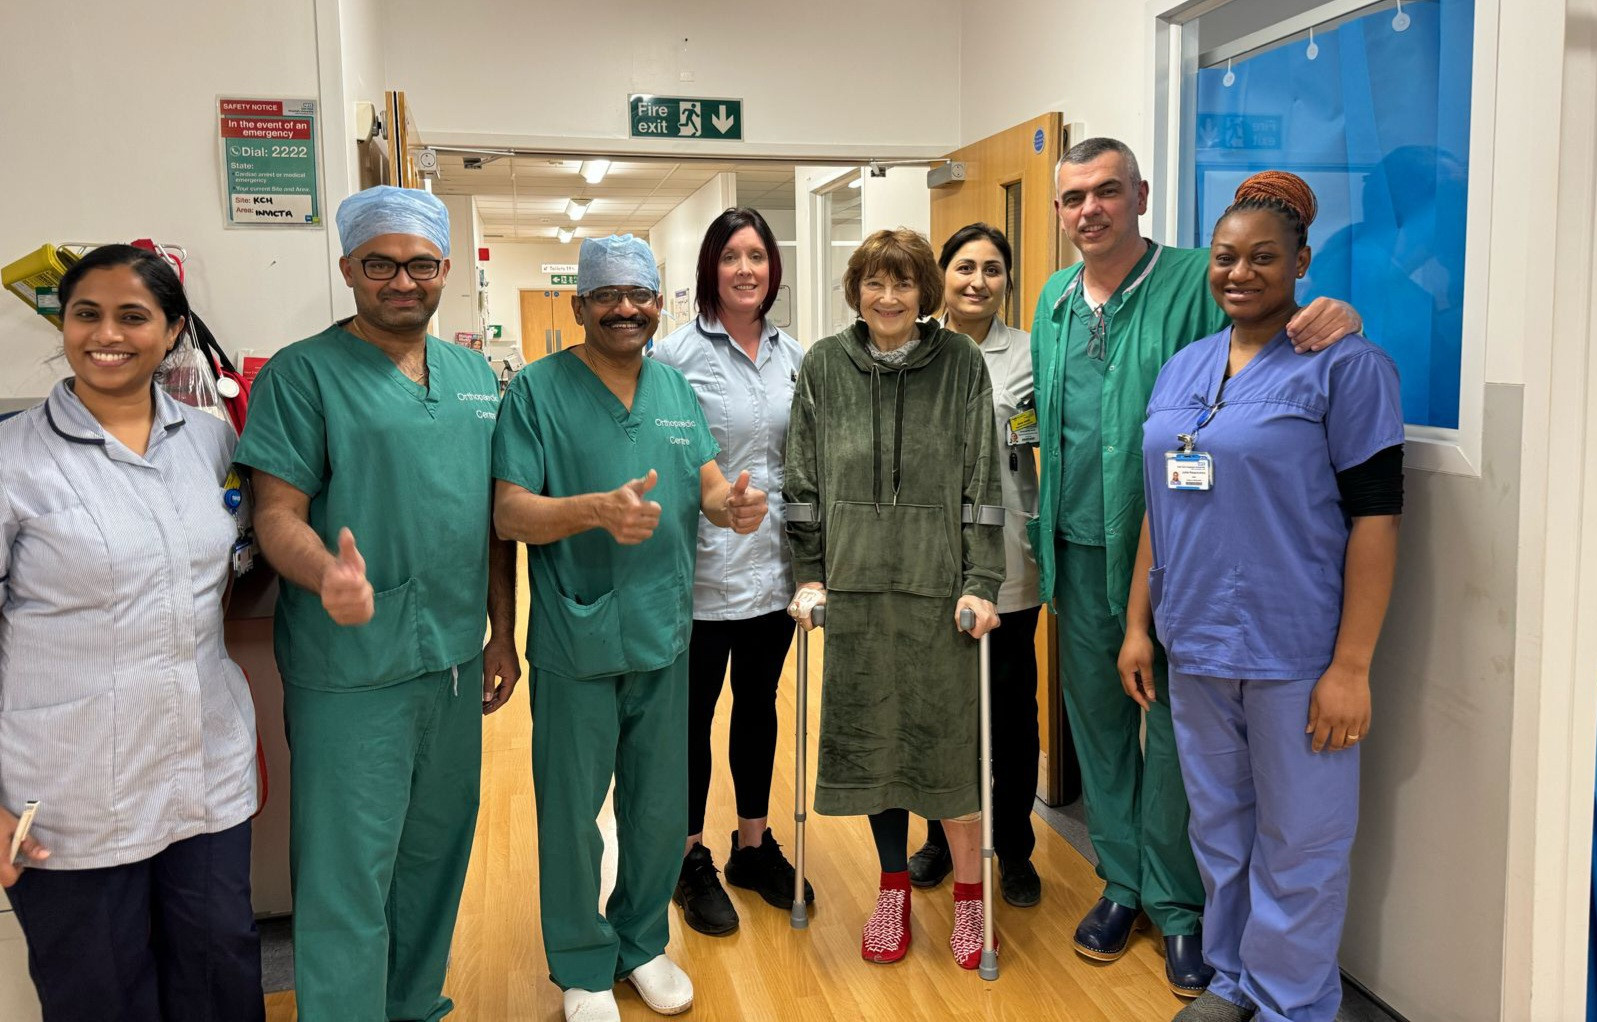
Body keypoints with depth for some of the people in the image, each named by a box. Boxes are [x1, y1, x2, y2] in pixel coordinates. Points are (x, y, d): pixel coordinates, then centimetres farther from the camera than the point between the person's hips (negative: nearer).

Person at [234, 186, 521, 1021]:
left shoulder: (476, 376, 10)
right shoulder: (302, 374, -7)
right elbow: (277, 513, -13)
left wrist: (503, 632, 12)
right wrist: (327, 573, -34)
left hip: (454, 661, 6)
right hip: (350, 671, -6)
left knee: (435, 858, 19)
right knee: (348, 880, 2)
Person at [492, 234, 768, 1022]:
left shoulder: (675, 388, 9)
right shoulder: (538, 389, -8)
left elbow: (709, 484, 6)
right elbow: (509, 513, -15)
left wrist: (732, 504, -18)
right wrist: (596, 509, -32)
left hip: (664, 632, 5)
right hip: (576, 640, -4)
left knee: (661, 810, 16)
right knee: (572, 812, 9)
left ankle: (642, 943, 38)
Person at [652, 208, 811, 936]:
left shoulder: (792, 355, 7)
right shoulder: (678, 354, -9)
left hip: (773, 566, 5)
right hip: (704, 568, -5)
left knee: (759, 704, 17)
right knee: (694, 710, 9)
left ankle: (755, 844, 33)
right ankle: (692, 860, 25)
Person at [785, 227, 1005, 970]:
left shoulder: (961, 363, 0)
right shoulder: (823, 366, 5)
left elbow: (983, 480, -2)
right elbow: (803, 480, 7)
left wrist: (981, 583, -7)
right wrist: (809, 575, 2)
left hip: (938, 585, -2)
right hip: (855, 584, 2)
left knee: (947, 735, 4)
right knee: (870, 735, 10)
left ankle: (969, 895, 22)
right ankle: (893, 887, 28)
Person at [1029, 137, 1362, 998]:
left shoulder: (1197, 282, -8)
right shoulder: (1054, 301, 10)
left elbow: (1280, 336, -13)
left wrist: (1331, 319, -35)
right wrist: (1041, 526, 16)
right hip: (1079, 553, 5)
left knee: (1173, 728, 4)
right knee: (1096, 718, 14)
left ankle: (1177, 904, 23)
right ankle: (1122, 881, 32)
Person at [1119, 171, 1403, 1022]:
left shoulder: (1343, 365, -8)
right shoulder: (1182, 368, 10)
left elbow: (1375, 517, -12)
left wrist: (1351, 666, -15)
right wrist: (1138, 624, 11)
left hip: (1295, 655, -6)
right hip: (1194, 646, 6)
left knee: (1296, 846, 7)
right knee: (1218, 826, 18)